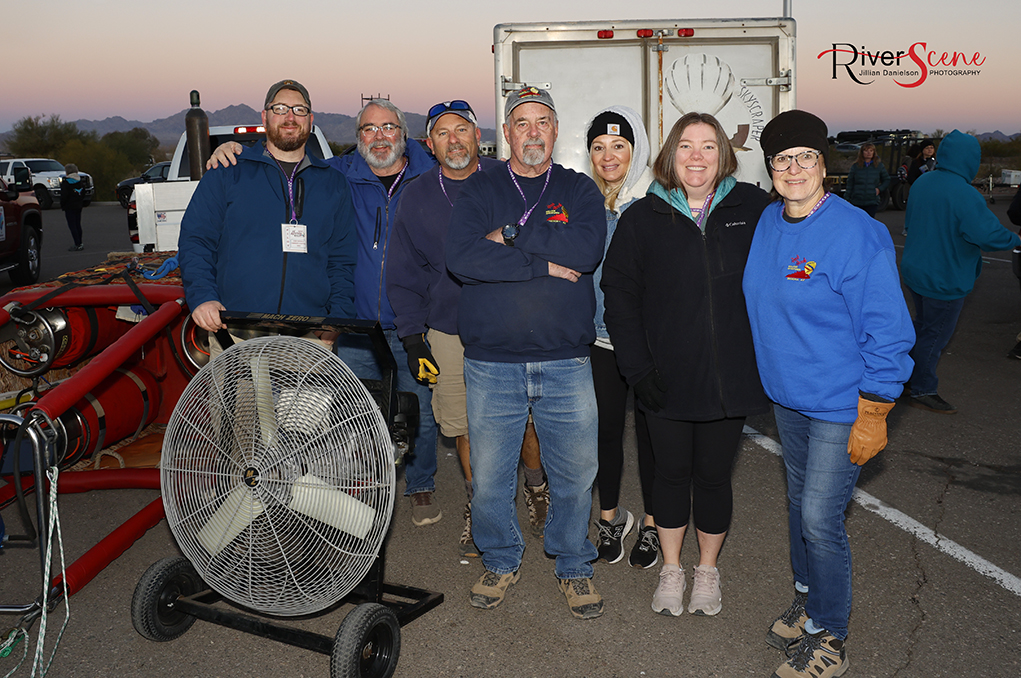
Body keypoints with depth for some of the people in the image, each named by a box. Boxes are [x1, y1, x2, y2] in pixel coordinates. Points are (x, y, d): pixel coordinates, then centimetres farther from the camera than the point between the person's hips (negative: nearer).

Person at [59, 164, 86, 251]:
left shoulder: (65, 182, -12)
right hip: (78, 206, 8)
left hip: (69, 207, -8)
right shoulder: (80, 182, 11)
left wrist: (62, 205, -4)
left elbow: (64, 196, -15)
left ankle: (78, 245, -12)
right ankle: (79, 244, 17)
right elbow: (83, 194, 16)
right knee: (78, 225, 13)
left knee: (72, 226, -6)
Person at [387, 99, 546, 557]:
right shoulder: (416, 197, 3)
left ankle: (536, 486, 34)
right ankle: (479, 506, 30)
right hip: (449, 334, 1)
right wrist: (412, 338, 2)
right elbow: (404, 274, 7)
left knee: (525, 420, 5)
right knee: (466, 428, 8)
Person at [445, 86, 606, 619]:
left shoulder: (579, 190, 9)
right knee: (488, 476, 8)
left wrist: (509, 236, -12)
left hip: (566, 361, 1)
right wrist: (545, 263, -13)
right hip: (491, 361, 0)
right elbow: (460, 257, -12)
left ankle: (572, 565, 31)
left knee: (576, 473, 8)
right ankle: (500, 561, 32)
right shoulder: (480, 189, 6)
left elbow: (586, 249, -13)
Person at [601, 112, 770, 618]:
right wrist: (637, 366, -7)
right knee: (673, 473, 13)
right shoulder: (643, 217, 0)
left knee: (713, 475, 12)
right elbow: (618, 292, 0)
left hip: (730, 379, 0)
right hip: (667, 380, 0)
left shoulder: (753, 208, -1)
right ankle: (671, 569, 34)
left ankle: (708, 570, 35)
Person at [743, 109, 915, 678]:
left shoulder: (857, 233, -19)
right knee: (800, 502, 19)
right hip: (786, 396, 7)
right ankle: (807, 600, 40)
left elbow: (888, 329, -17)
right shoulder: (768, 223, 2)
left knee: (820, 518, -4)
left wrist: (873, 414, -18)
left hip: (842, 406, -7)